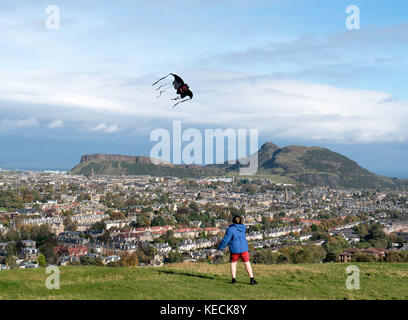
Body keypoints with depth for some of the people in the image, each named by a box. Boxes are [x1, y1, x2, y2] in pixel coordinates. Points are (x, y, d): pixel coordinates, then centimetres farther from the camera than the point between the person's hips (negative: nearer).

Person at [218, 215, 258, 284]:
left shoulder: (231, 229, -13)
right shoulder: (243, 228, 2)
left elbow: (226, 239, -12)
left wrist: (220, 247, -1)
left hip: (234, 249, -3)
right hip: (244, 248, 3)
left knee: (233, 263, 13)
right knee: (247, 263, 5)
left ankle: (233, 279, 8)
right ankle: (251, 279, 2)